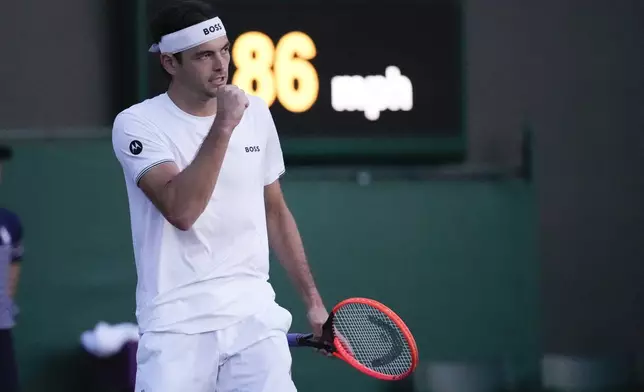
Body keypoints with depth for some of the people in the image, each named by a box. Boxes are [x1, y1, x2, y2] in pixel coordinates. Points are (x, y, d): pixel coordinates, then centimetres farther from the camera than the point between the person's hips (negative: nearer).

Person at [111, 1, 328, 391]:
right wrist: (223, 126, -21)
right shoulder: (137, 124, -6)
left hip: (255, 316, 4)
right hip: (177, 325, -4)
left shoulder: (256, 113, 10)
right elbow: (181, 211, -20)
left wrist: (312, 298, 17)